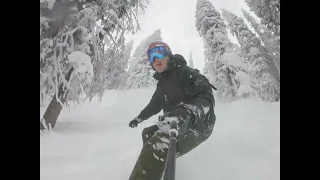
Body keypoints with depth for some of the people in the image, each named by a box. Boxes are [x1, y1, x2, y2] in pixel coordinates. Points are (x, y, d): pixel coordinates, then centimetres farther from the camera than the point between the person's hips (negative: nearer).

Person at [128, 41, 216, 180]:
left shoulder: (183, 72, -13)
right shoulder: (162, 83, 13)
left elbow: (206, 97, -28)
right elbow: (155, 104, 30)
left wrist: (189, 113, -48)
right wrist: (139, 118, 40)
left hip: (196, 125, -10)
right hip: (178, 124, 10)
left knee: (157, 147, -32)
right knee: (147, 134, 26)